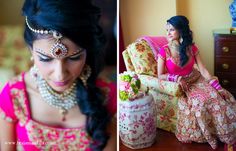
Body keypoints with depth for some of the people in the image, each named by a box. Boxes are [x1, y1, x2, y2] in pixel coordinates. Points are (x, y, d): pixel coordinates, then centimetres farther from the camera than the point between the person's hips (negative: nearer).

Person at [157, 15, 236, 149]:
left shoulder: (192, 48, -4)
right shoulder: (164, 51, -12)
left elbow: (203, 70, -6)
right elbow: (160, 75, -8)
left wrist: (218, 87, -14)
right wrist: (177, 78, -24)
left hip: (196, 80, 3)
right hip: (177, 85, -3)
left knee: (219, 96, -19)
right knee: (201, 101, -29)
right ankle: (209, 136, -6)